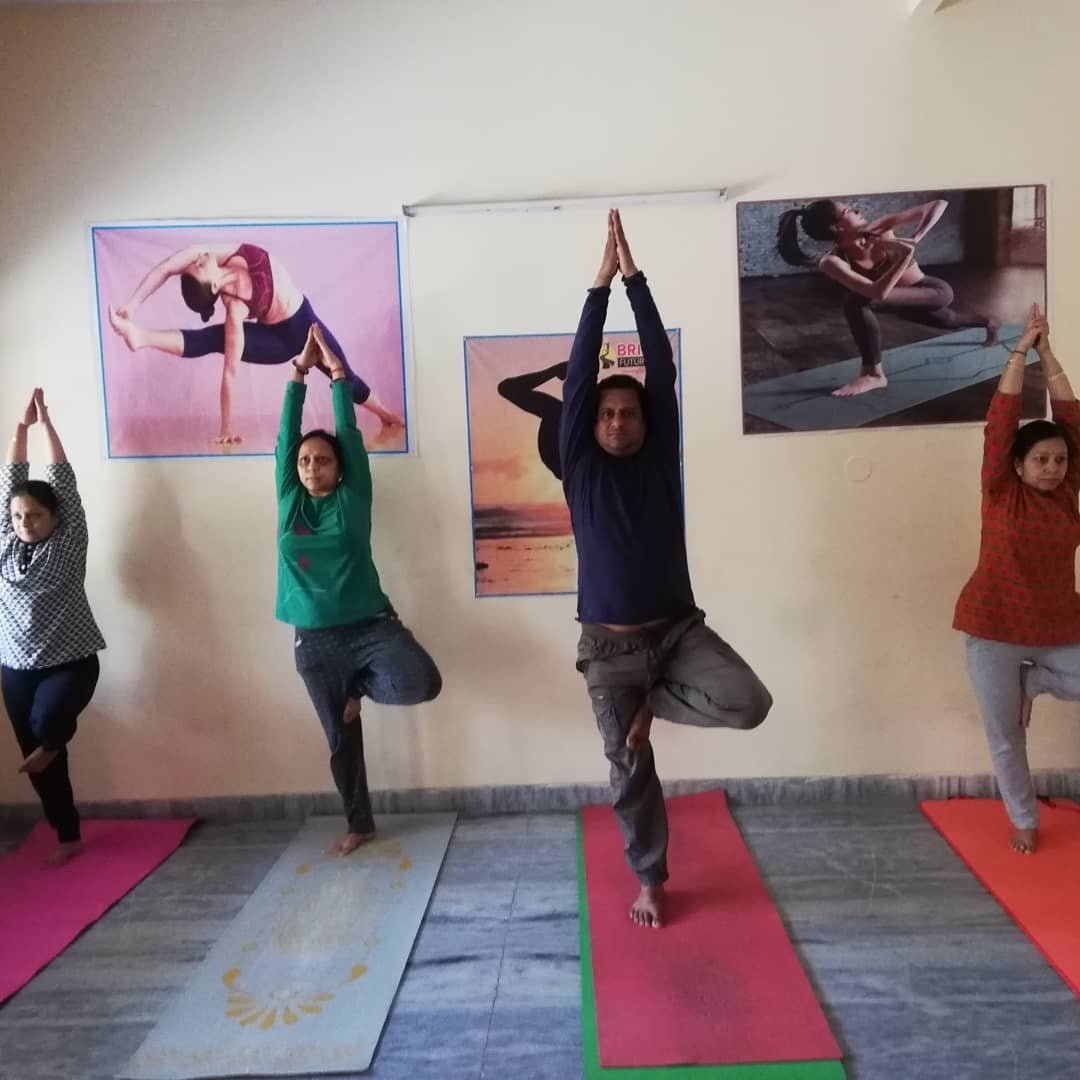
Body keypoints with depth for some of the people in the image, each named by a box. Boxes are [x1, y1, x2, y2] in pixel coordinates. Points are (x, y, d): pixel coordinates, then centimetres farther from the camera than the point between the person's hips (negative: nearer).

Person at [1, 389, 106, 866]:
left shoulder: (69, 542, -3)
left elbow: (63, 481, -6)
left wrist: (46, 424, -3)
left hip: (70, 661, -4)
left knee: (46, 720, -32)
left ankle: (53, 743, 5)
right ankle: (68, 836, 24)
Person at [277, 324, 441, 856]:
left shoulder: (353, 498, -1)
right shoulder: (289, 501, 4)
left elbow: (350, 433, -6)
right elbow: (285, 436, 0)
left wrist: (338, 374, -4)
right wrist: (299, 372, 0)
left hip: (371, 626, -2)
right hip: (315, 641, 2)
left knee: (422, 683, -27)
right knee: (340, 737, 11)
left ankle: (363, 684, 7)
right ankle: (358, 823, 32)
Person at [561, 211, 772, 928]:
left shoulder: (661, 459, 1)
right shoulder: (581, 466, -1)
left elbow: (663, 368, -5)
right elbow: (578, 377, -9)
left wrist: (636, 277, -6)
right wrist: (601, 285, -9)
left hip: (679, 629, 1)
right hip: (610, 645, 0)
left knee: (750, 703, -23)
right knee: (631, 768, 10)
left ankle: (656, 701, 6)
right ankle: (651, 880, 33)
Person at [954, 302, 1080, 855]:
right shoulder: (1000, 491, -8)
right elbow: (1001, 421, -15)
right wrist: (1020, 351, -13)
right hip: (995, 628, -4)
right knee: (1004, 735, 4)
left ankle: (1029, 681, 16)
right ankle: (1023, 820, 27)